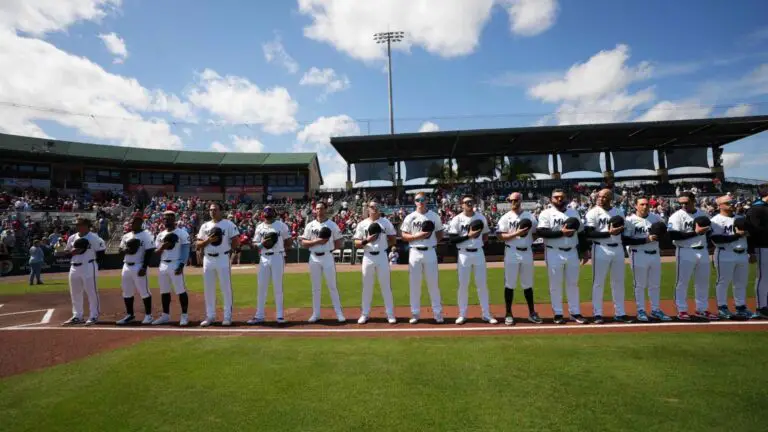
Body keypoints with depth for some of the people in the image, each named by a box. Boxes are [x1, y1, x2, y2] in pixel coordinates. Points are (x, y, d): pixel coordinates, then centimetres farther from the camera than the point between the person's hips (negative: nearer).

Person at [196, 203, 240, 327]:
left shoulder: (228, 224, -2)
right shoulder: (205, 226, 11)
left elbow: (236, 242, -5)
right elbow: (198, 244, 7)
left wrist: (225, 245, -3)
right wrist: (208, 240, -9)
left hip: (223, 259, -4)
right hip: (208, 259, 5)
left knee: (226, 288, -1)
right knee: (208, 289, 9)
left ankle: (227, 316, 7)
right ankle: (210, 316, 20)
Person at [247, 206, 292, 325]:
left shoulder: (281, 225, 1)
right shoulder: (259, 227, 10)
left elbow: (289, 241, 5)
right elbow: (254, 244, 10)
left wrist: (282, 249, -5)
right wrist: (262, 244, -10)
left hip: (277, 257, -3)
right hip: (264, 258, 3)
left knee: (278, 287, 1)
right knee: (261, 287, 6)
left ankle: (280, 315, 9)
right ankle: (259, 316, 14)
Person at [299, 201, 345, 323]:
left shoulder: (332, 225, 2)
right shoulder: (310, 225, 6)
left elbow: (340, 243, 3)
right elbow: (303, 243, 1)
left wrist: (329, 247, -9)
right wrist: (316, 241, -14)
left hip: (328, 257, -2)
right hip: (314, 258, 2)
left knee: (332, 286, 0)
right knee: (316, 287, 9)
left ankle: (339, 313, 6)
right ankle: (316, 314, 18)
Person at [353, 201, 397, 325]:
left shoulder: (386, 222, 4)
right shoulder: (362, 224, 4)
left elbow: (392, 240, 7)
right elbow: (356, 244, 0)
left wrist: (383, 243, -5)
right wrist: (366, 241, -17)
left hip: (382, 256, -1)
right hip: (368, 257, 1)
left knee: (386, 285, 3)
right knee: (367, 286, 8)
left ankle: (390, 314, 11)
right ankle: (365, 314, 18)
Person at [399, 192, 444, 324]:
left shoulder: (434, 216, 5)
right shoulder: (410, 217, 3)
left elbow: (440, 233, 13)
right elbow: (404, 235, 2)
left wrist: (433, 241, -5)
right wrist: (417, 236, -14)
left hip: (430, 252, 0)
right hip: (415, 252, 0)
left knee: (433, 283, 3)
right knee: (414, 284, 4)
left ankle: (437, 313, 12)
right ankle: (415, 313, 14)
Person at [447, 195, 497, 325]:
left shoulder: (481, 218, 6)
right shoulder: (457, 219, -5)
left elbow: (485, 235, 17)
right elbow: (453, 240, -11)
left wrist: (482, 242, 0)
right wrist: (468, 236, -20)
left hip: (479, 253, 3)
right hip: (464, 254, -2)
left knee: (482, 284, 6)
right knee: (463, 285, 3)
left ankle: (486, 314, 16)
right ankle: (462, 315, 15)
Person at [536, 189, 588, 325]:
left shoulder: (573, 213, 11)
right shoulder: (546, 213, -5)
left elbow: (581, 232, 15)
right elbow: (540, 232, -17)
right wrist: (561, 232, -21)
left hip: (572, 252, 5)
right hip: (554, 253, -4)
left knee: (573, 283, 10)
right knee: (555, 284, 3)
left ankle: (575, 312, 19)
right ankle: (558, 313, 13)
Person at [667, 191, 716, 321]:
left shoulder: (703, 214, 10)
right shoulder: (676, 216, -10)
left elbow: (708, 231, 21)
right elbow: (674, 235, -19)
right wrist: (695, 232, -20)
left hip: (703, 251, 6)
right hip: (685, 252, -6)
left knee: (703, 281, 12)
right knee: (682, 282, 0)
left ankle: (702, 309, 24)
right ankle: (682, 310, 9)